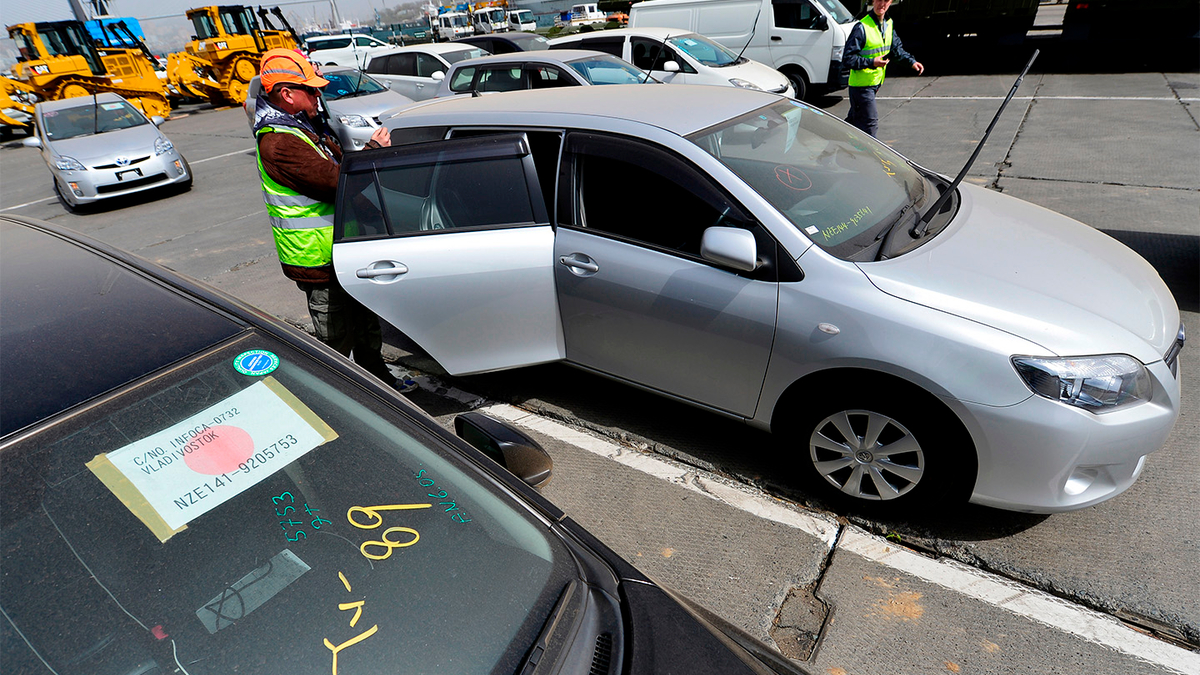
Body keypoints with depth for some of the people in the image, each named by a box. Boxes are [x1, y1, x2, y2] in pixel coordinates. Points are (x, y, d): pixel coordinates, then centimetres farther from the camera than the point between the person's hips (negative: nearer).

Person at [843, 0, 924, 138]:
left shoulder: (888, 24, 8)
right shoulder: (861, 27, -17)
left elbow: (896, 48, 21)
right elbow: (847, 59, -20)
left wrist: (911, 61, 8)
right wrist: (872, 62, -28)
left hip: (875, 82, 8)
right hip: (861, 84, -8)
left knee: (856, 119, 20)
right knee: (870, 124, -7)